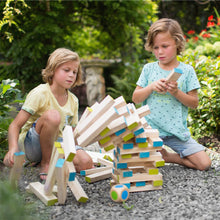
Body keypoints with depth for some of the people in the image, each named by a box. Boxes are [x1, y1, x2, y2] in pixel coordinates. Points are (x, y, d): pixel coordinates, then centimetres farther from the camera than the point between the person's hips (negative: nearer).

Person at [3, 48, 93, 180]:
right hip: (31, 143, -5)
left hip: (57, 143, 5)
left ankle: (53, 159, 3)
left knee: (86, 163, -23)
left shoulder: (73, 101, 4)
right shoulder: (40, 94, -15)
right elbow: (15, 125, -20)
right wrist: (13, 148, -38)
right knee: (52, 115, -35)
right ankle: (45, 163, -17)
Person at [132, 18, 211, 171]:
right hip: (150, 129, 0)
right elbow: (135, 98, 4)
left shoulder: (187, 70, 0)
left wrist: (176, 92, -18)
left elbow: (194, 103, -1)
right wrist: (151, 87, -14)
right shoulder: (148, 69, 4)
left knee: (204, 163, -9)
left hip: (177, 130, 0)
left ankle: (167, 156, 10)